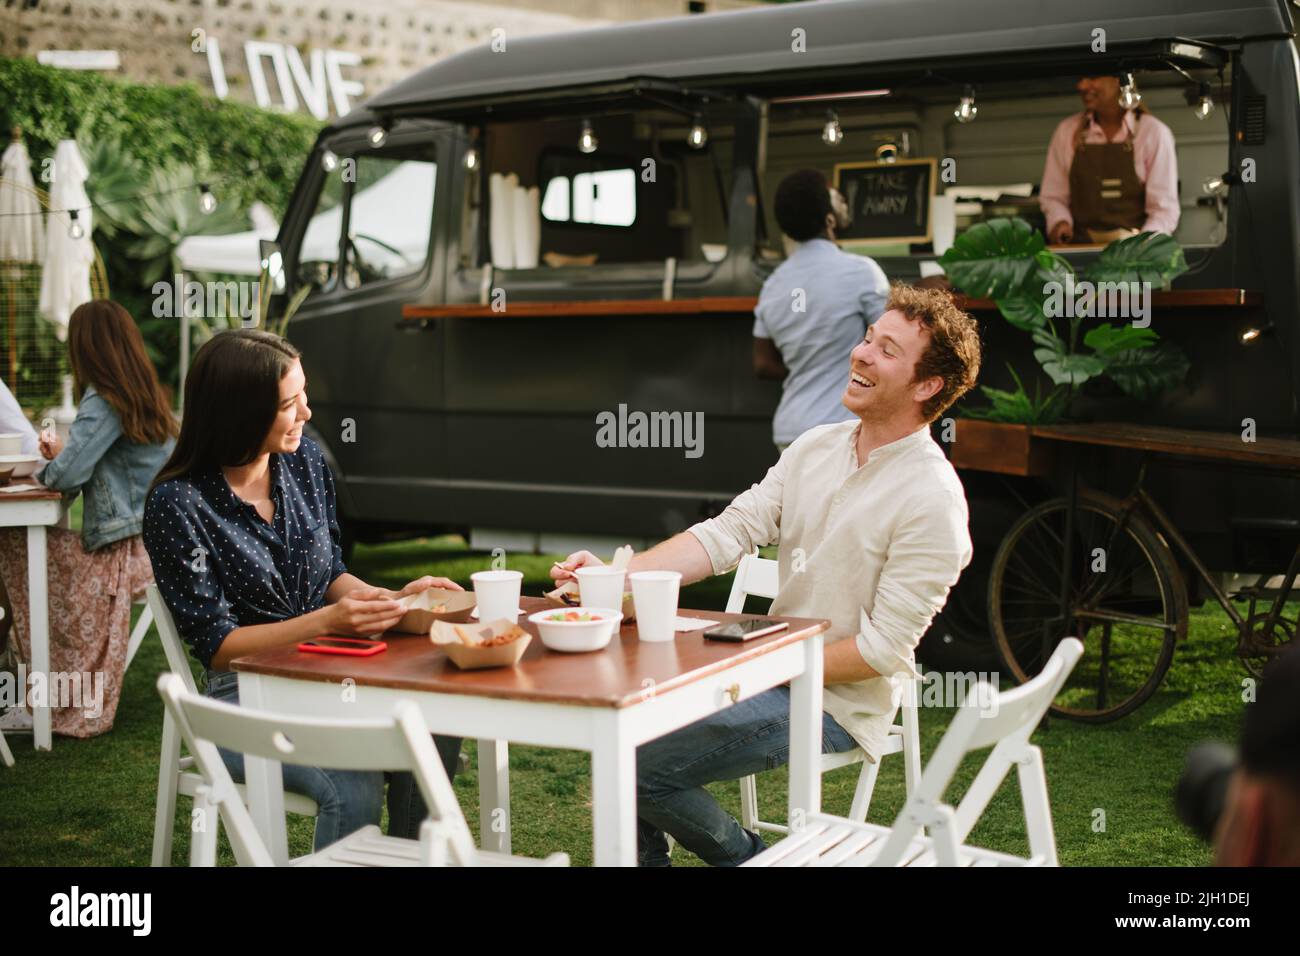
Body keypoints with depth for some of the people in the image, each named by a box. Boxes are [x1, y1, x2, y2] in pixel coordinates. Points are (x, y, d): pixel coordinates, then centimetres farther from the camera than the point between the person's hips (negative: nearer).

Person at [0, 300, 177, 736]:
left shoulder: (103, 403, -14)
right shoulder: (148, 396, 13)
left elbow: (66, 475, -22)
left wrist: (52, 458, 0)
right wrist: (64, 453, 13)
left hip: (129, 548, -9)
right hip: (158, 536, 9)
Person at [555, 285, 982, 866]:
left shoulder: (931, 500, -18)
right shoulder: (815, 447, 4)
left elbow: (883, 650, -19)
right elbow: (728, 533, -2)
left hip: (837, 702, -7)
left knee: (639, 762, -18)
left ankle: (746, 858, 8)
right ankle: (646, 856, 17)